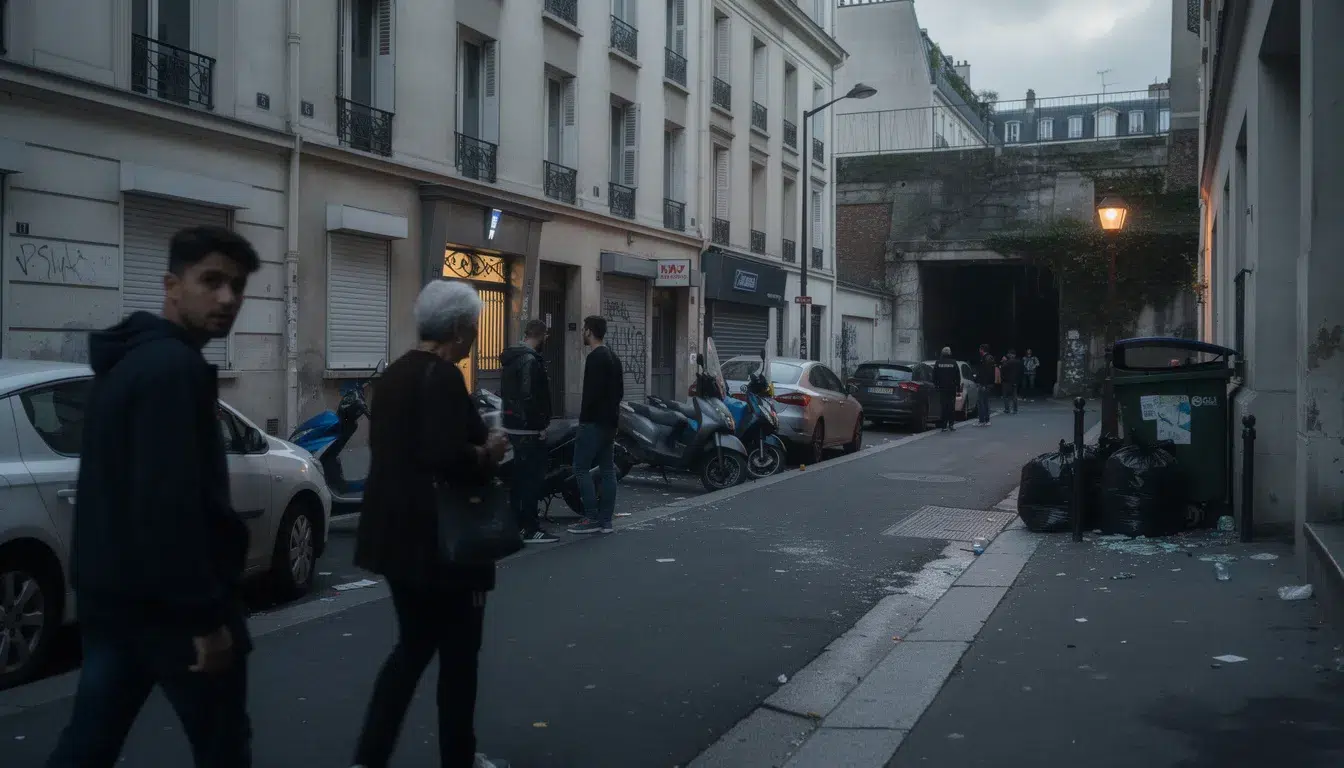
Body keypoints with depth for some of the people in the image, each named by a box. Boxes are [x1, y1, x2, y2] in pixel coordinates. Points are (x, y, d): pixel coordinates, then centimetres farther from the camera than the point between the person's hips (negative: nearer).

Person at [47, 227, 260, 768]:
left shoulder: (128, 360, 14)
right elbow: (171, 505, -27)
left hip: (113, 592, 10)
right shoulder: (174, 369, -19)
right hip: (166, 603, -10)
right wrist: (206, 616, -22)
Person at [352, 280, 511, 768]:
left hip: (397, 533, 9)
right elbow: (447, 457, -29)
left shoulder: (396, 373, 11)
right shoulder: (442, 376, -18)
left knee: (413, 646, 17)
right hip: (440, 538, -9)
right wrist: (488, 453, -10)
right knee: (457, 653, 7)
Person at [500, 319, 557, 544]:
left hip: (512, 425, 10)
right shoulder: (530, 360, -17)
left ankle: (515, 523, 23)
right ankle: (531, 529, -7)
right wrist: (541, 425, -18)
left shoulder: (511, 358, 15)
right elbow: (530, 397, -24)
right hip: (529, 429, -10)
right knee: (533, 476, -7)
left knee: (519, 474, 16)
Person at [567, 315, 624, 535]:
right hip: (610, 422, 10)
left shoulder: (595, 358, -15)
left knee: (581, 468, -5)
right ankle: (606, 520, 9)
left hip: (594, 422, -10)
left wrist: (584, 416, -13)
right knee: (607, 469, 8)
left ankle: (591, 519, -8)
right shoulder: (613, 357, 16)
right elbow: (620, 391, 20)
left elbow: (591, 392, -22)